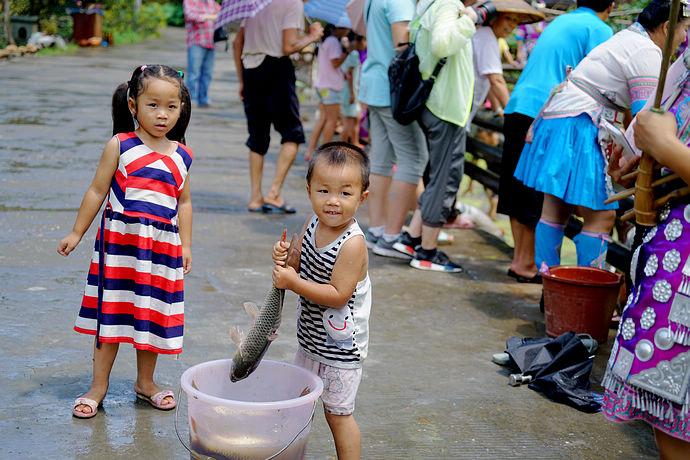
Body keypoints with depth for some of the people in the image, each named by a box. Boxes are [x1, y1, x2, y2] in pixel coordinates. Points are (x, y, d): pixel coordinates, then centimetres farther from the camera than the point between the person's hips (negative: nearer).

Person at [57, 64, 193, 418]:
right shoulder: (120, 146, -4)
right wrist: (76, 233, 4)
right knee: (112, 313, 4)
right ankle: (98, 386, 16)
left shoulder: (181, 156, 6)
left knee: (152, 316, 12)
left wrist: (185, 244, 9)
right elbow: (97, 191, 1)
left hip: (162, 247, 3)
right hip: (119, 241, -3)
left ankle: (145, 382, 28)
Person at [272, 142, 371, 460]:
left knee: (338, 412, 5)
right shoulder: (313, 224, -4)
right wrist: (286, 256, -12)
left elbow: (338, 295, -27)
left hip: (340, 344, -8)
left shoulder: (352, 244, -26)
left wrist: (293, 283, -27)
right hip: (310, 337, 8)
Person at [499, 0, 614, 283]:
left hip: (516, 108, 8)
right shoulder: (600, 30, 0)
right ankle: (526, 264, 5)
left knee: (518, 189, 11)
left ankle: (519, 258, 18)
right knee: (539, 196, 0)